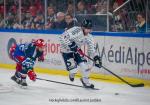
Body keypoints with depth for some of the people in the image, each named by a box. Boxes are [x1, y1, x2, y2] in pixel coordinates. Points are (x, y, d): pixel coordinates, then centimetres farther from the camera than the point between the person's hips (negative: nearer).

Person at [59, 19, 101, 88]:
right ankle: (72, 74, 24)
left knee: (84, 64, -5)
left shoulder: (89, 37, -8)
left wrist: (95, 57, -18)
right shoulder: (76, 31, -32)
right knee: (73, 68, -15)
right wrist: (70, 44, -41)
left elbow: (91, 48, -3)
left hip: (76, 50, 7)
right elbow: (62, 37, -36)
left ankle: (85, 81, 18)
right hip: (66, 50, -7)